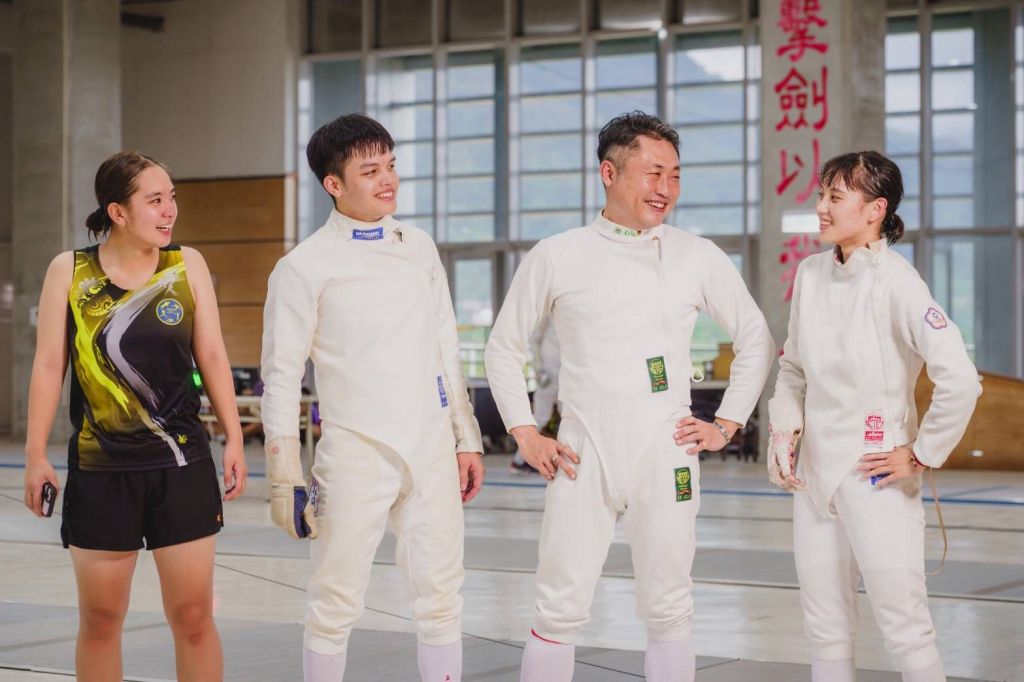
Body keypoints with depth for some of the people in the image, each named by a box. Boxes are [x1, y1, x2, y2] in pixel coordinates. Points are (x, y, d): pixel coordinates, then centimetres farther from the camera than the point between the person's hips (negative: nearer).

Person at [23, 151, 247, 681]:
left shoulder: (188, 265, 1)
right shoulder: (69, 271, -2)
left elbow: (212, 356, 6)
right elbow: (48, 365, 1)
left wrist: (234, 440, 3)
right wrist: (36, 454, -1)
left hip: (182, 464, 1)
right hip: (101, 469, 0)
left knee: (193, 617, 1)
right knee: (99, 619, 7)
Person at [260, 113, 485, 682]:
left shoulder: (419, 248, 8)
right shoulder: (305, 267, -7)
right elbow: (281, 378, -6)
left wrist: (468, 440, 11)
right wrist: (285, 480, -10)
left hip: (432, 450, 4)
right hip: (356, 455, -4)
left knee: (442, 597, 8)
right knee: (337, 605, 2)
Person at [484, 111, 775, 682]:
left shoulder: (697, 257, 2)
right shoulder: (556, 257, 1)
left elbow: (757, 341, 12)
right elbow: (504, 349, 10)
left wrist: (727, 424, 6)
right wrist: (525, 434, 3)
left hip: (667, 457, 1)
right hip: (584, 458, -1)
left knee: (669, 611, 8)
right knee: (561, 610, -1)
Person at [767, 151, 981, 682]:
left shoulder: (895, 282, -16)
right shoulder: (811, 274, 3)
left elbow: (960, 380, -23)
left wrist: (923, 455, -15)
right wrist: (783, 428, 2)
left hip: (875, 476, -6)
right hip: (815, 470, 6)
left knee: (904, 628, -2)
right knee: (825, 630, 13)